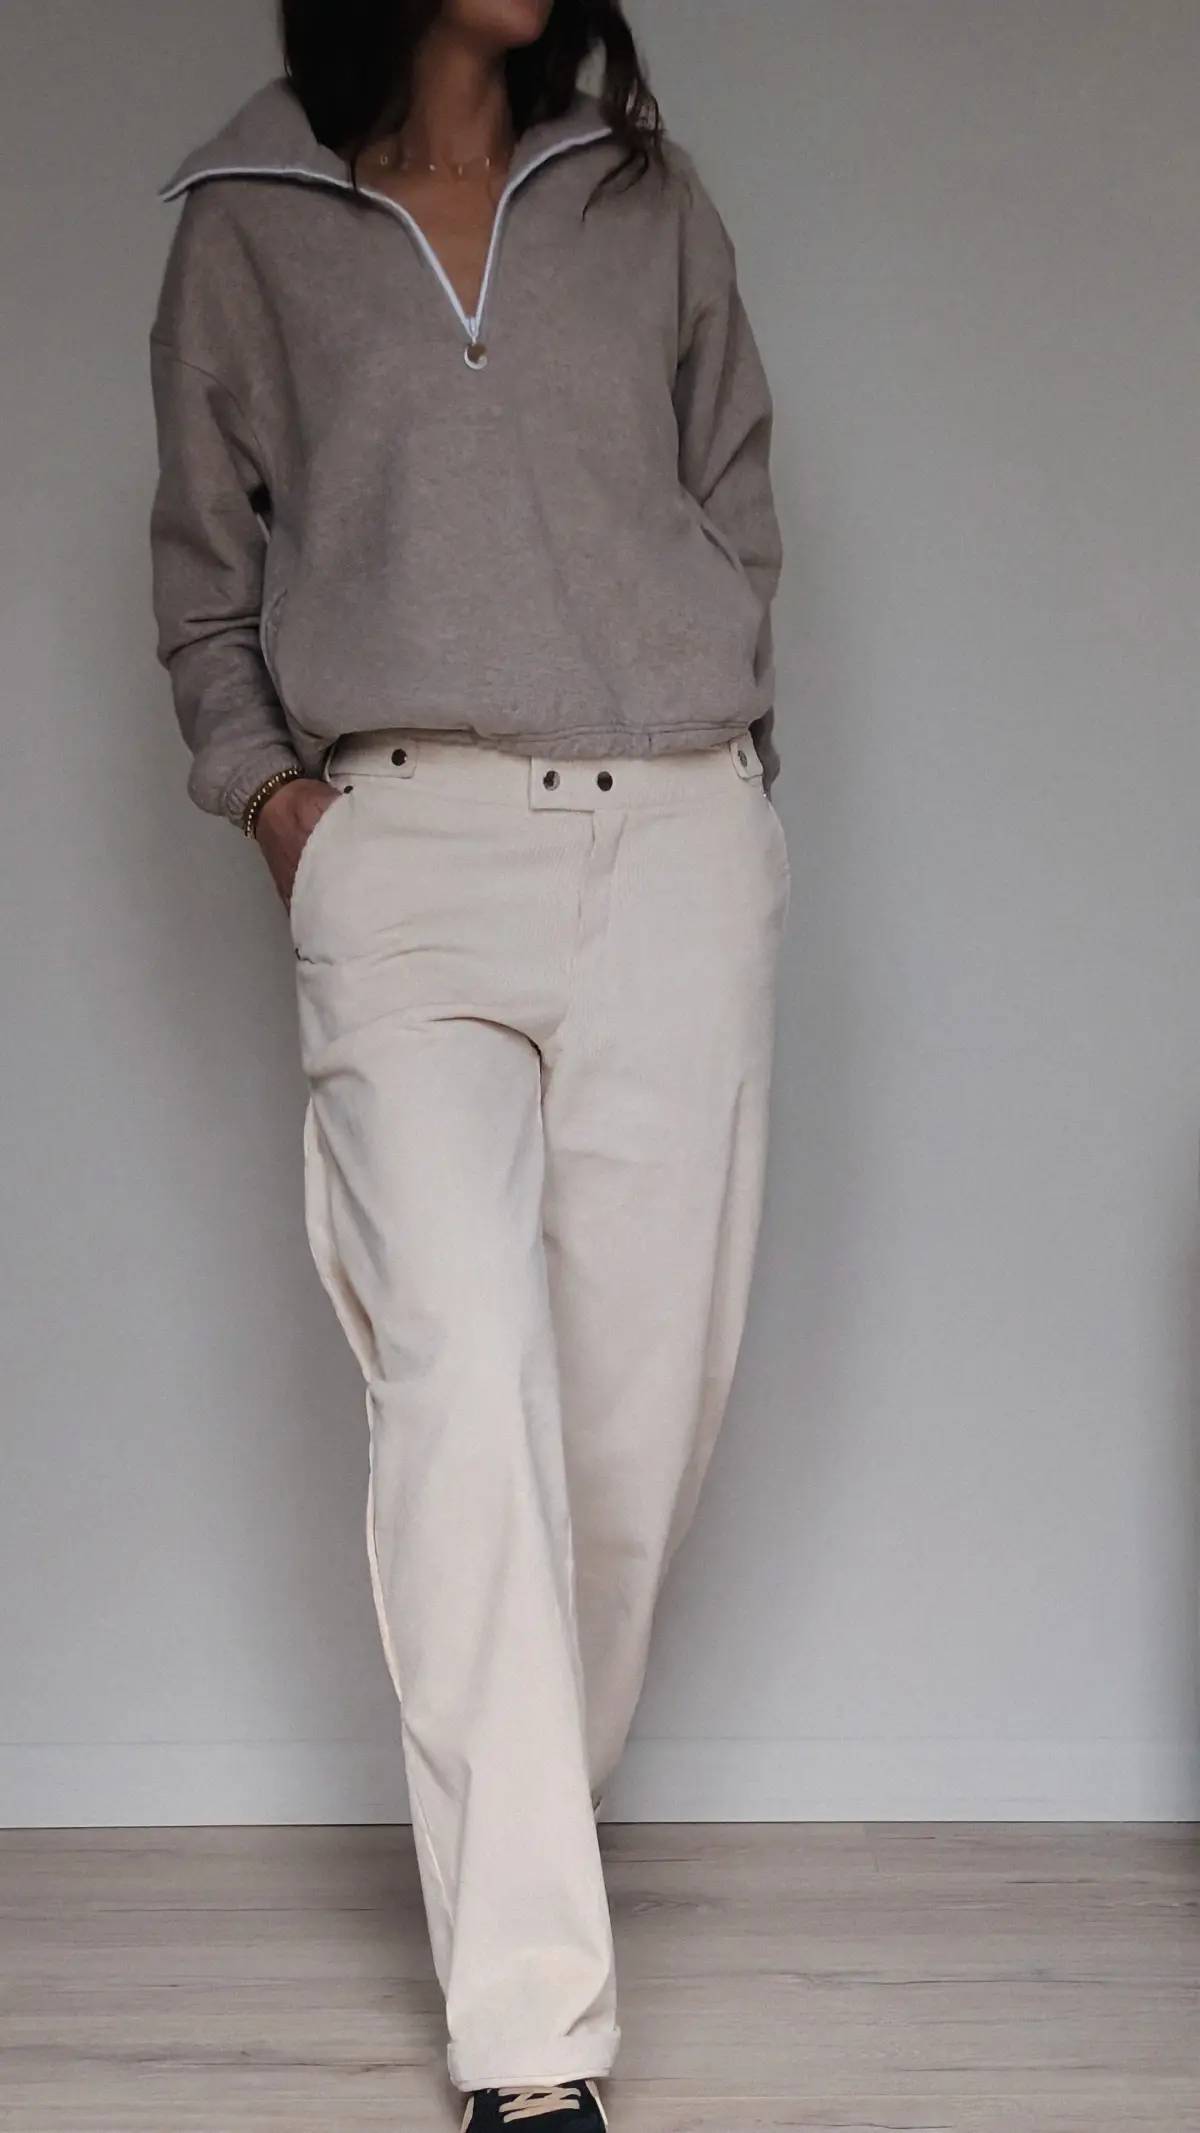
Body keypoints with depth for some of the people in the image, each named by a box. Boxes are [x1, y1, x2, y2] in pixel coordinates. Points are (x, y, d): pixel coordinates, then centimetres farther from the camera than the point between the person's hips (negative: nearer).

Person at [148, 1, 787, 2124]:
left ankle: (508, 1817, 21)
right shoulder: (249, 222, 9)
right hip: (402, 855, -2)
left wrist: (718, 736, 10)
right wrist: (273, 794, 3)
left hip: (674, 846, 2)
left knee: (641, 1392, -2)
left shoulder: (646, 197, 13)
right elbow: (202, 571, 15)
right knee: (463, 1382, -14)